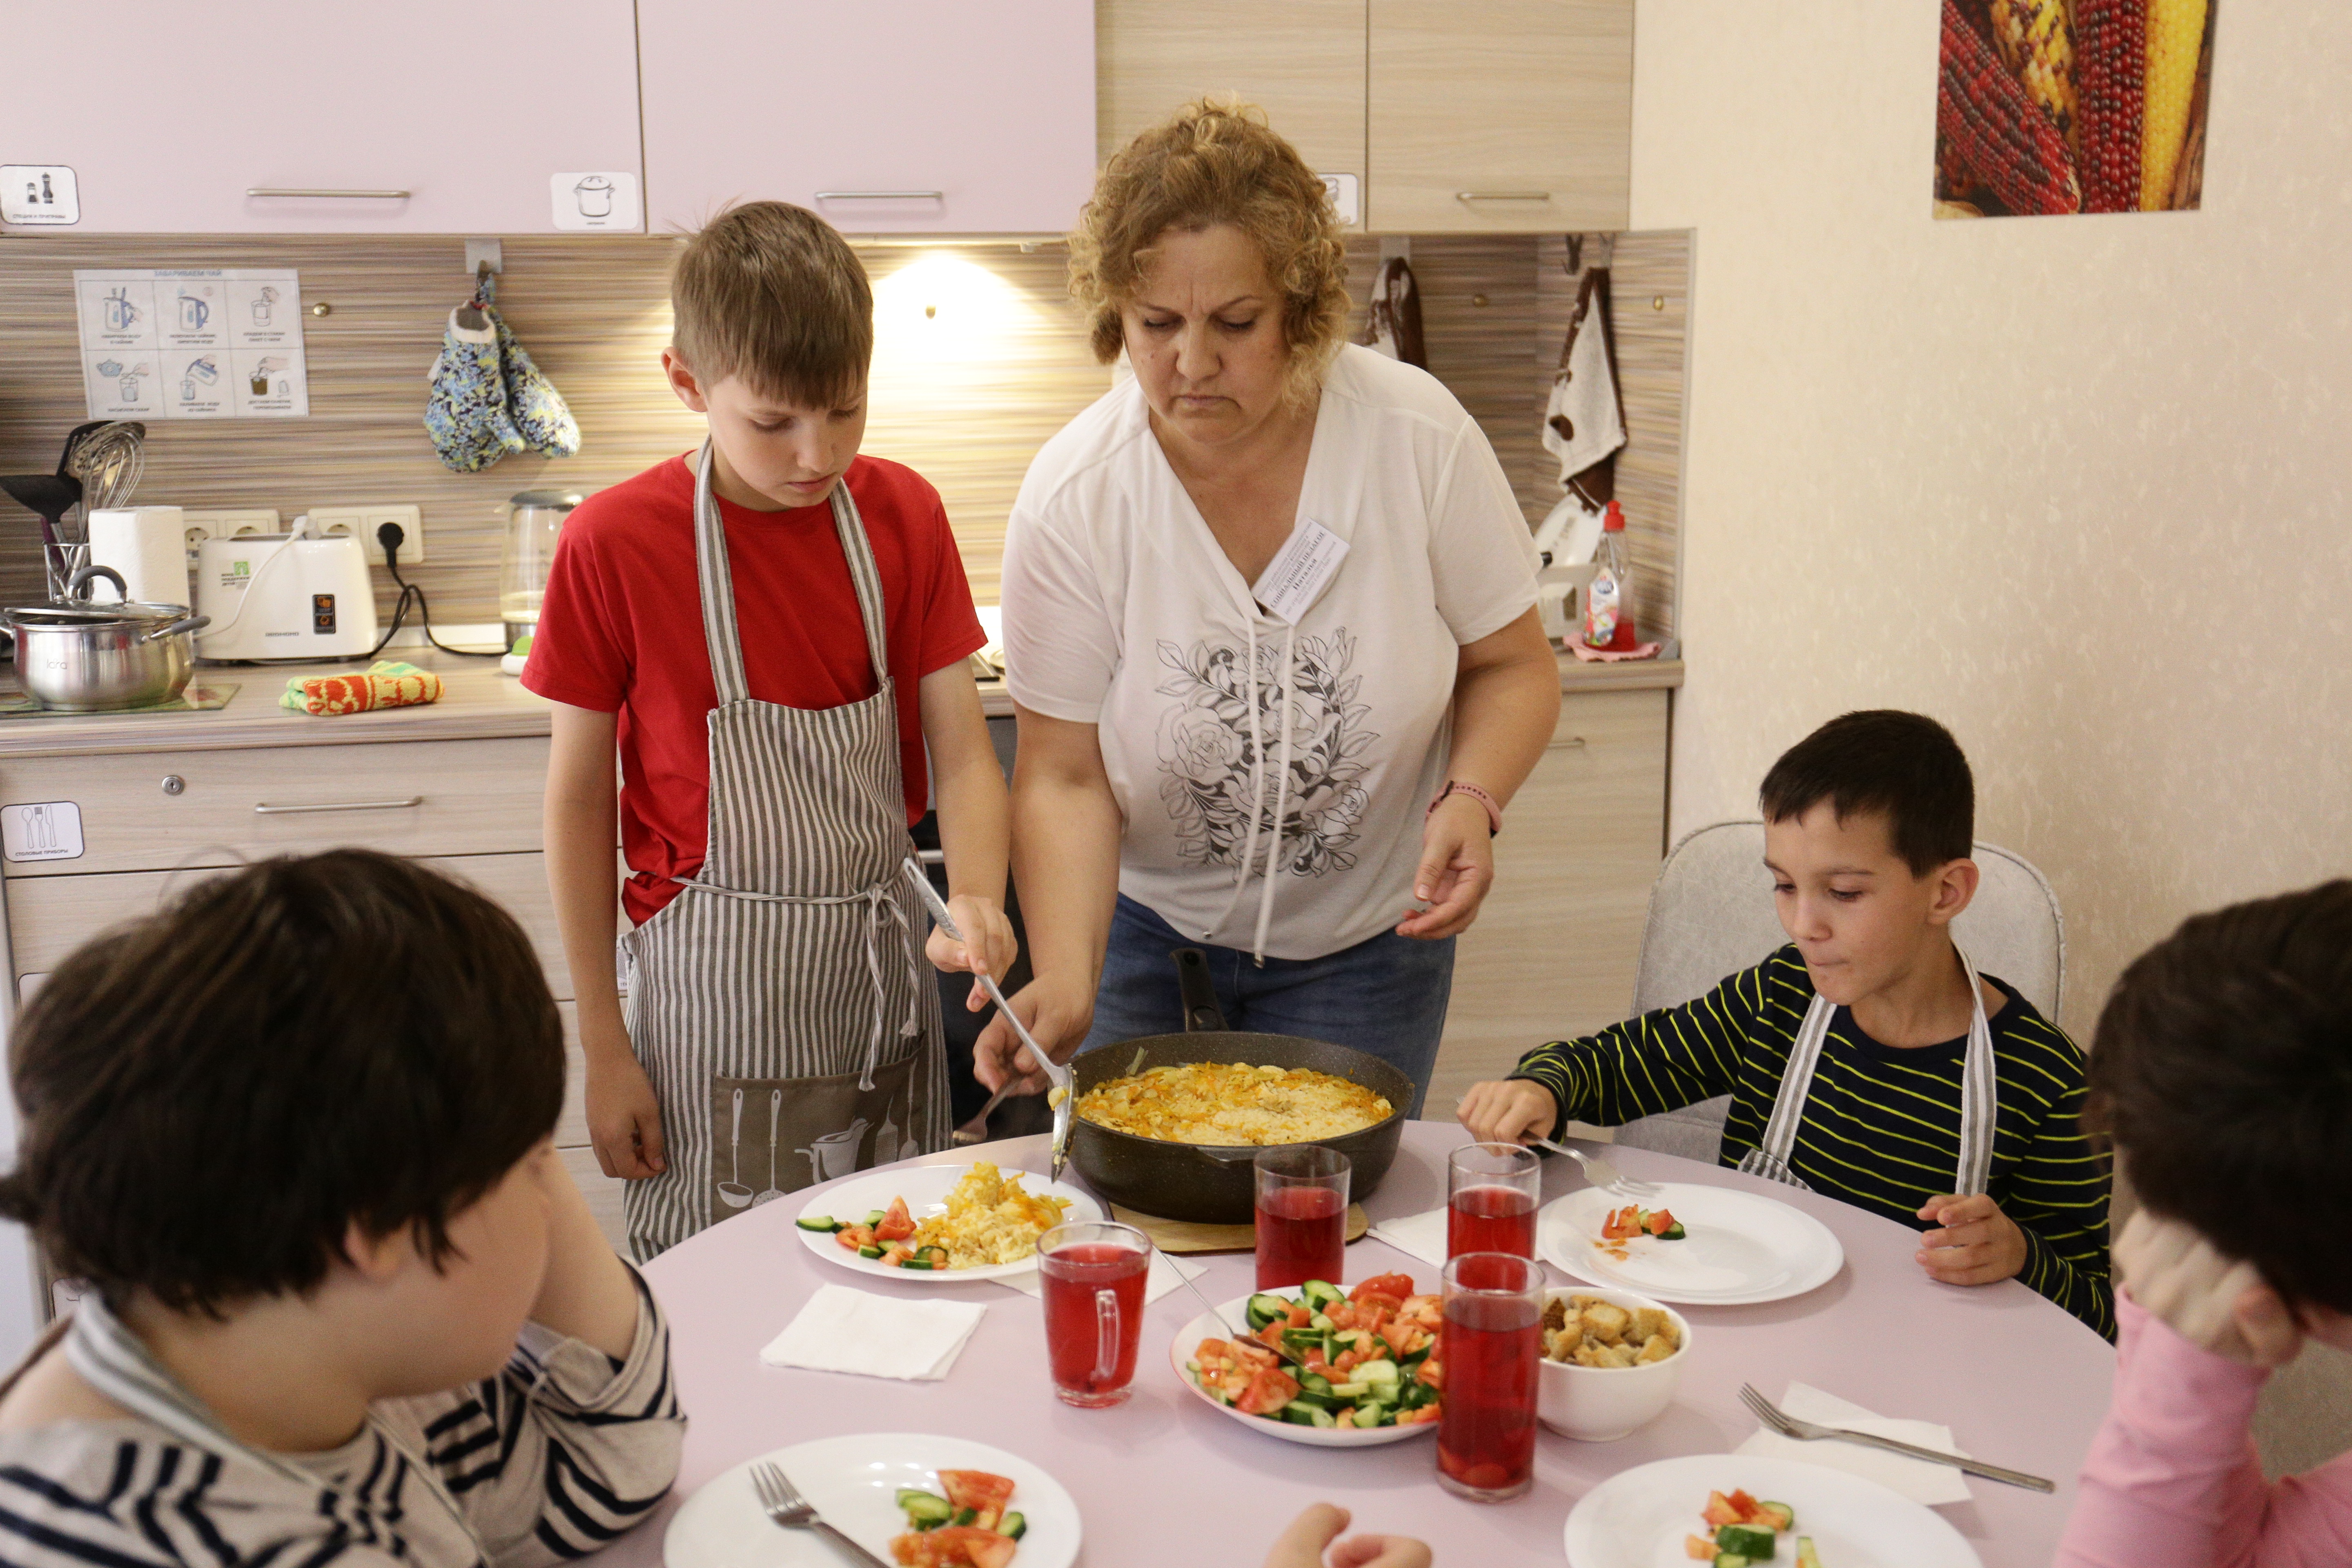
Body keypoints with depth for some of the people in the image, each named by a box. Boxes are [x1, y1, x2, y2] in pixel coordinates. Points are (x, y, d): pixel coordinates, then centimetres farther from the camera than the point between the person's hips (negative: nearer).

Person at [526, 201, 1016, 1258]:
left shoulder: (904, 514, 0)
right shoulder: (615, 543, -11)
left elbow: (962, 752, -3)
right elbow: (578, 799, -4)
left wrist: (976, 900, -23)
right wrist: (604, 1048, -3)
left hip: (882, 956, 4)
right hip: (714, 981, -3)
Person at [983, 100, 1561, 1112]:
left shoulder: (1418, 438, -16)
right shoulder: (1075, 497, -19)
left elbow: (1510, 666, -4)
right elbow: (1064, 778, -16)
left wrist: (1472, 797, -23)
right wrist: (1067, 980, -30)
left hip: (1364, 942, 1)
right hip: (1141, 931, 0)